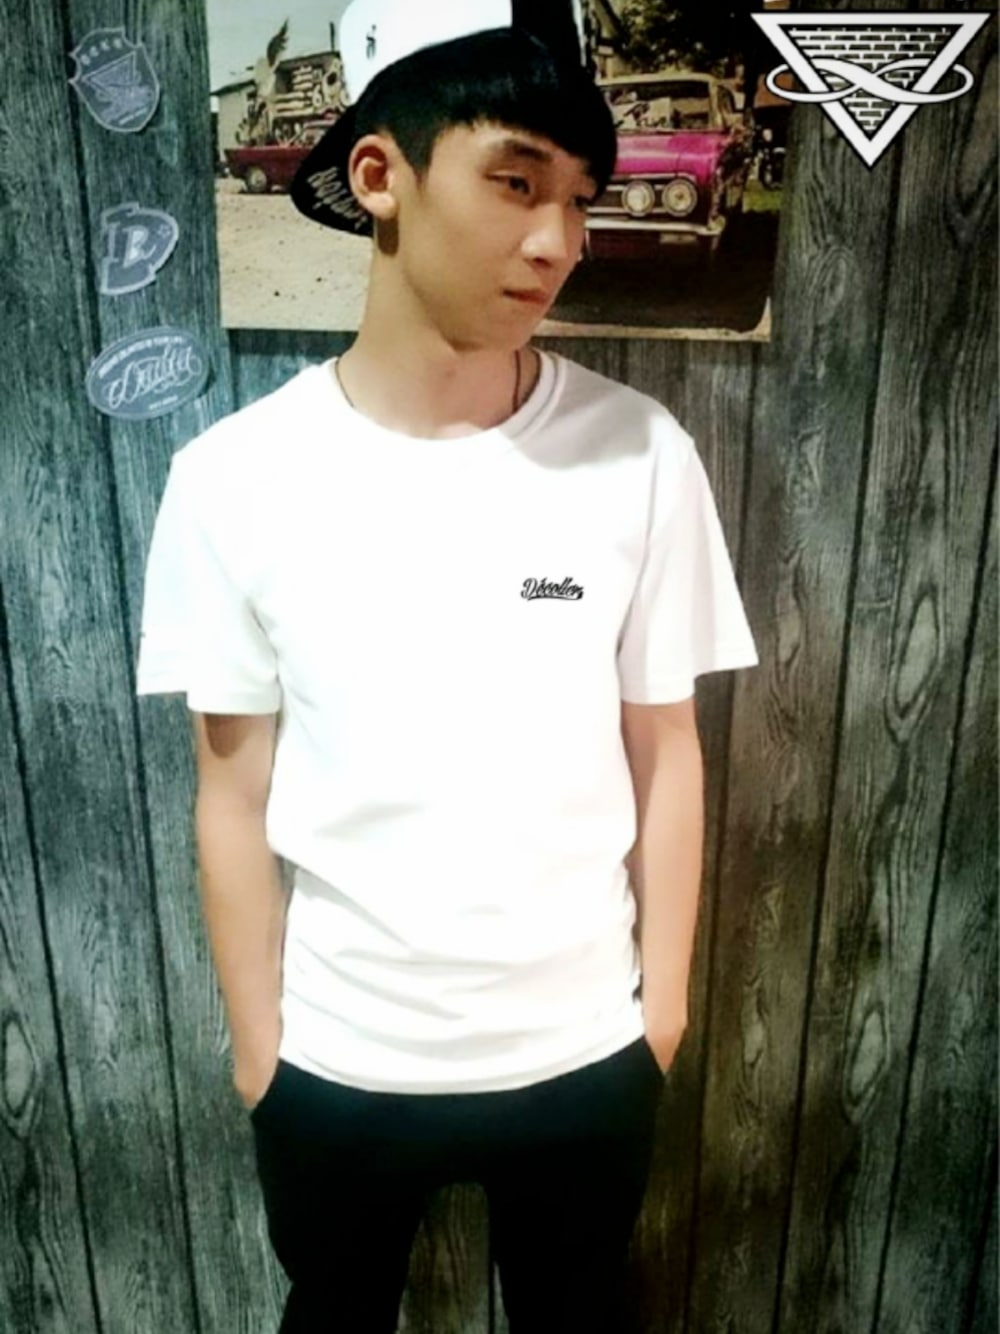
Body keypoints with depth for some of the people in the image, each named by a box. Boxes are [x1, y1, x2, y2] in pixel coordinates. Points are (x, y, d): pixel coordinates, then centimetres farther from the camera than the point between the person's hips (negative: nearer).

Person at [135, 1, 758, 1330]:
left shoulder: (641, 456, -14)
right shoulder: (237, 476, -16)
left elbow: (663, 751, -5)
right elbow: (235, 790, -8)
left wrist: (662, 1005, 2)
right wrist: (256, 1043, 0)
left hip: (583, 1052, 1)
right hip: (338, 1061, 0)